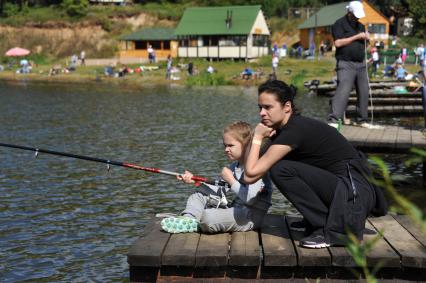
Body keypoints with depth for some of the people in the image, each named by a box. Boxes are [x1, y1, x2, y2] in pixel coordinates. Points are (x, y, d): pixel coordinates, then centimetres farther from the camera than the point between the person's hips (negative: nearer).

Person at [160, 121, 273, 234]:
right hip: (235, 209, 10)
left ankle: (196, 225, 0)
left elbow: (250, 199, -29)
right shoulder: (234, 166, 13)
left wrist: (231, 180, -20)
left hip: (249, 218, -10)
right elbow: (219, 189, 13)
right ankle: (188, 219, -11)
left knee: (208, 216, -30)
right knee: (197, 197, 13)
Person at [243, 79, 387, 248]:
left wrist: (257, 137, -8)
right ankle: (320, 219, 17)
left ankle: (332, 230, -11)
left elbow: (250, 175, -21)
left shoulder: (295, 130, -19)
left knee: (281, 170, -19)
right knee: (277, 162, 14)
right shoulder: (284, 127, 8)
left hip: (356, 193, -9)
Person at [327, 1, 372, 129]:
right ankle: (333, 120, -20)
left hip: (361, 64, 7)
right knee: (342, 91, -17)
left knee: (364, 92, 6)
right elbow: (338, 43, -15)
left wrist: (366, 39, 2)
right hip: (346, 64, -7)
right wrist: (356, 37, -14)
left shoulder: (360, 26, 19)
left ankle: (363, 120, 16)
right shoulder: (339, 24, -3)